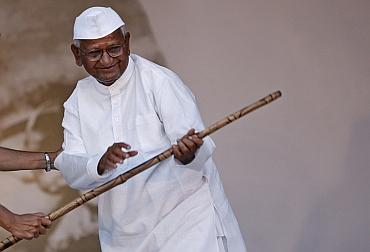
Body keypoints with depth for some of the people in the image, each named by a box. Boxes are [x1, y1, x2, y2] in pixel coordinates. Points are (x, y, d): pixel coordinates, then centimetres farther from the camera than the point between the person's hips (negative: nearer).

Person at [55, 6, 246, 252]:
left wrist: (188, 155, -42)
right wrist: (101, 165, -28)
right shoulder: (78, 100, 3)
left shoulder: (160, 80, -12)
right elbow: (71, 170, -7)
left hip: (185, 216, -4)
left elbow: (200, 147, -19)